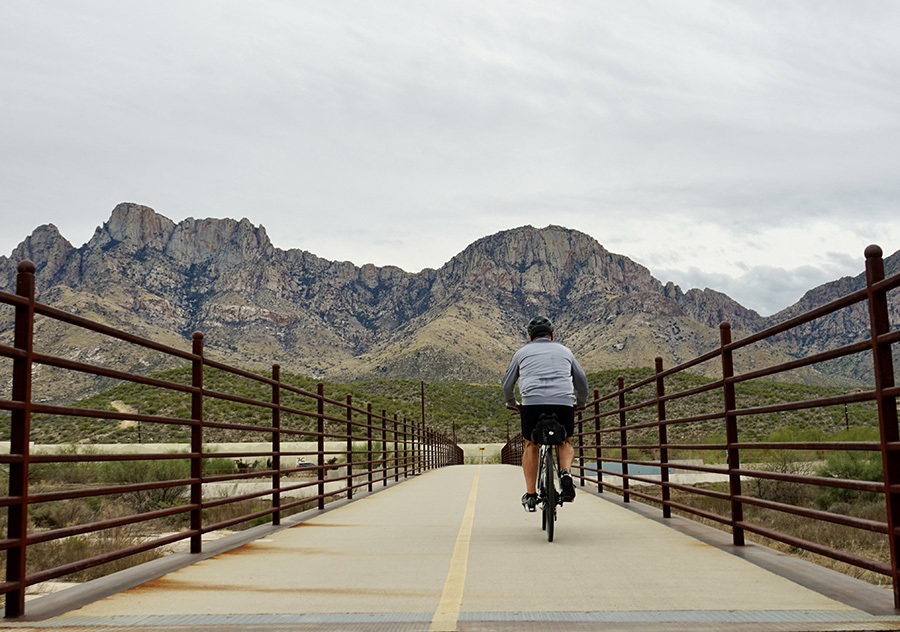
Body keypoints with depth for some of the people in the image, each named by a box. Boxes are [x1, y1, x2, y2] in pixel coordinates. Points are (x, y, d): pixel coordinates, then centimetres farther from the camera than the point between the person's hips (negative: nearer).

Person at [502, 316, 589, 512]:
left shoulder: (523, 352, 21)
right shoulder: (564, 351, 25)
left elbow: (507, 384, 24)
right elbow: (582, 381, 27)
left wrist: (511, 404, 42)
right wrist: (580, 404, 44)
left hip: (532, 402, -1)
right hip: (564, 403, 1)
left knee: (530, 446, 21)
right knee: (566, 442, 25)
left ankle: (530, 495, 13)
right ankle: (566, 473, -4)